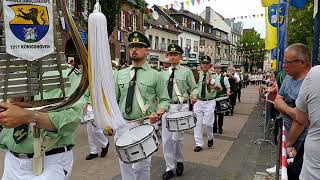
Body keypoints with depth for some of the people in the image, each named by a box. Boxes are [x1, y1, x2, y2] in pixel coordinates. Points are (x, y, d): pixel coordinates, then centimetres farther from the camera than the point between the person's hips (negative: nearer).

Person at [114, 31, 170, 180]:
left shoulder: (155, 75, -2)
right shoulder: (119, 74, 7)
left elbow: (164, 100, 0)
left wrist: (158, 113, -18)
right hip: (122, 125, 4)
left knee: (141, 166, 5)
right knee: (125, 166, 15)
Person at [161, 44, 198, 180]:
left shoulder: (186, 71, 1)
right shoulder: (164, 73, 12)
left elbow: (194, 88, 1)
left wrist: (193, 96, -19)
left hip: (181, 107, -4)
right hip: (166, 107, 4)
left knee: (177, 137, -4)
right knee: (166, 139, 5)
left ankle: (179, 161, 27)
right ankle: (169, 168, 21)